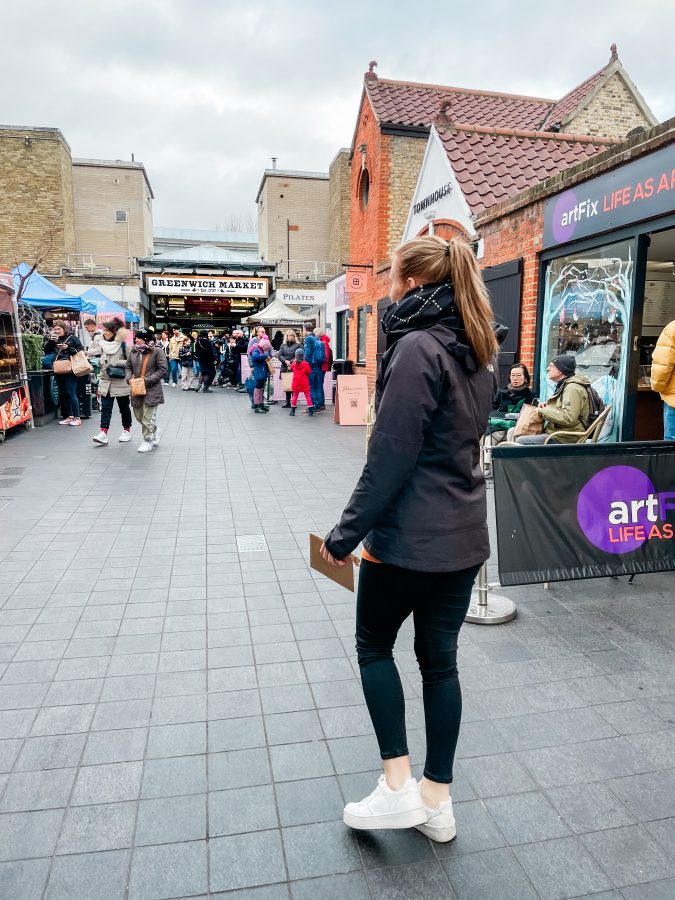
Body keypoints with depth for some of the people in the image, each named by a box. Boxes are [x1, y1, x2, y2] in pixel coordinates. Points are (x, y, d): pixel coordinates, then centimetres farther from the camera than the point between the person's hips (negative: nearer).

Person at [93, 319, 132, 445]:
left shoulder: (123, 344, -7)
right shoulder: (103, 344, 9)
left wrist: (117, 363, -17)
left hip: (120, 382, -5)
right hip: (105, 382, 5)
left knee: (124, 407, 9)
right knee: (105, 408, -3)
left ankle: (127, 431, 23)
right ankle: (103, 434, -8)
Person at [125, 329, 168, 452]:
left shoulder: (157, 351, -8)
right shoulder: (133, 351, 7)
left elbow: (162, 370, -10)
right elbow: (128, 367, 17)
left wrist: (148, 379, -17)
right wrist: (129, 377, -3)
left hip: (151, 390, -6)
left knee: (148, 417, -5)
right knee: (139, 416, 14)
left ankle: (147, 441, 9)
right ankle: (154, 431, 37)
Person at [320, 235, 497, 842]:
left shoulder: (418, 347, -16)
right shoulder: (476, 351, 11)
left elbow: (390, 457, -20)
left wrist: (347, 534, -11)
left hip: (410, 537, -8)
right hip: (465, 535, 8)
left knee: (375, 646, 15)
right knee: (440, 659, 16)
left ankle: (398, 788, 19)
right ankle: (437, 800, 30)